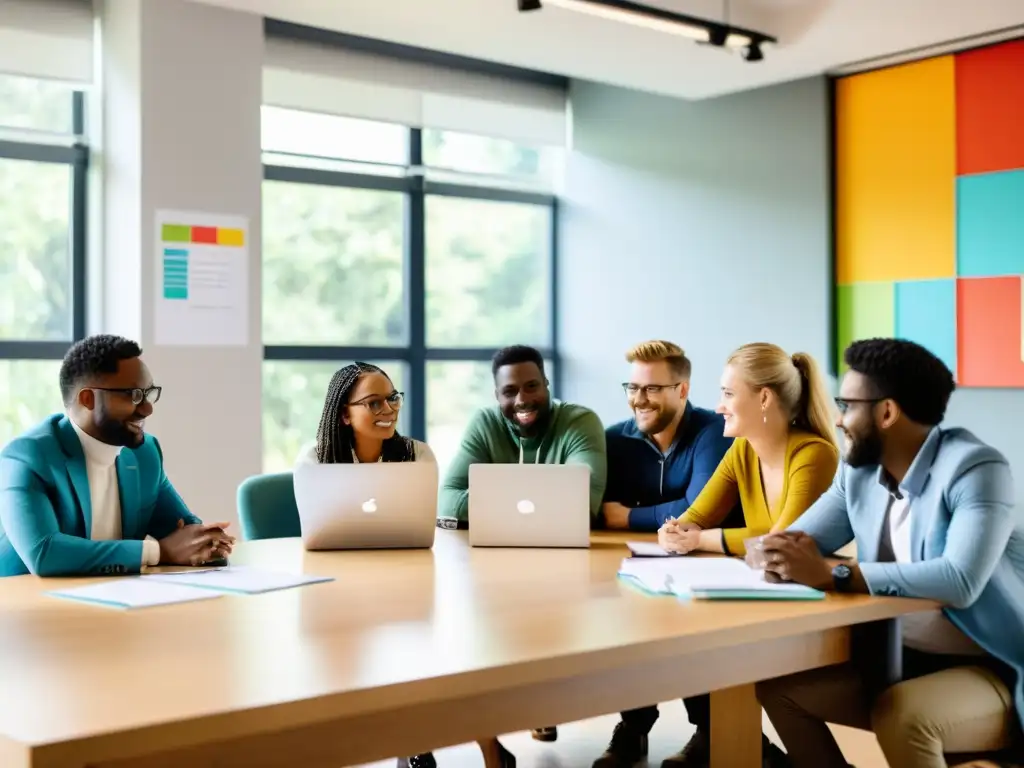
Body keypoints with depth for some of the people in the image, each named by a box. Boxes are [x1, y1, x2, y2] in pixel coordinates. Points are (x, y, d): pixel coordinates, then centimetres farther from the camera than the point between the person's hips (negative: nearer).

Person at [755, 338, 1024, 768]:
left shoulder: (974, 468, -20)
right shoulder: (859, 473, 3)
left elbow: (960, 582, -34)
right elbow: (798, 540, 4)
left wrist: (833, 575, -34)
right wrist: (782, 553, -21)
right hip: (901, 660, 7)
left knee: (899, 714, -33)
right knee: (778, 683, -5)